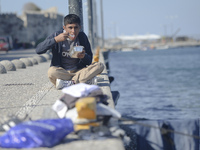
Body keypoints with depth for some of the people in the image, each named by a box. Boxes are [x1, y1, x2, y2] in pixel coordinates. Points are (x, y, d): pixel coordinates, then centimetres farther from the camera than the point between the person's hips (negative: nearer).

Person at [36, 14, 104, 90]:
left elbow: (89, 61, 4)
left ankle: (67, 83, -28)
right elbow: (38, 50, -15)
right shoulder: (57, 35, -5)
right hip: (61, 72, -3)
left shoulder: (82, 36, 1)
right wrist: (55, 40, -24)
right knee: (52, 71, -37)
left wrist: (84, 56, -20)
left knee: (100, 66, -21)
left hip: (78, 71, 3)